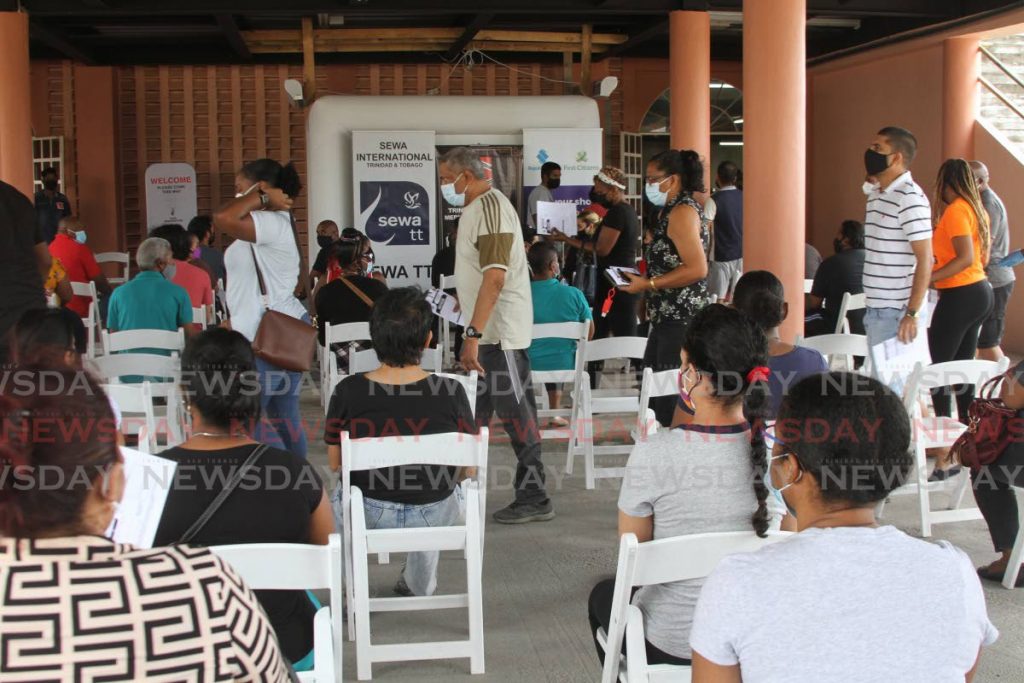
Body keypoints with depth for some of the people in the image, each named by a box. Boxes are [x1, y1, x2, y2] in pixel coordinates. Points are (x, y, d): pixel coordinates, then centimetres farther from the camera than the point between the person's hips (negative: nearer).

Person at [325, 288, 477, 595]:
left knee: (340, 494, 36)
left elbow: (334, 462, -5)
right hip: (435, 514, 1)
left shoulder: (348, 391, -19)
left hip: (371, 514, 0)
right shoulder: (451, 391, -20)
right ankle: (420, 584, 50)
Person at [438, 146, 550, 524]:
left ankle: (533, 499, 4)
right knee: (473, 414, 17)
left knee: (516, 414, -4)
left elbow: (495, 277, -25)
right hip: (487, 331, 10)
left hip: (501, 332, -10)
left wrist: (474, 333, -29)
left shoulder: (490, 206, -16)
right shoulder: (476, 207, 14)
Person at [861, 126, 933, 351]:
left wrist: (911, 313, -21)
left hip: (896, 313, -9)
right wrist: (870, 307, 15)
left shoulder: (910, 198, -14)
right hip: (875, 310, 9)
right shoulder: (875, 195, 14)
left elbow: (925, 260, -17)